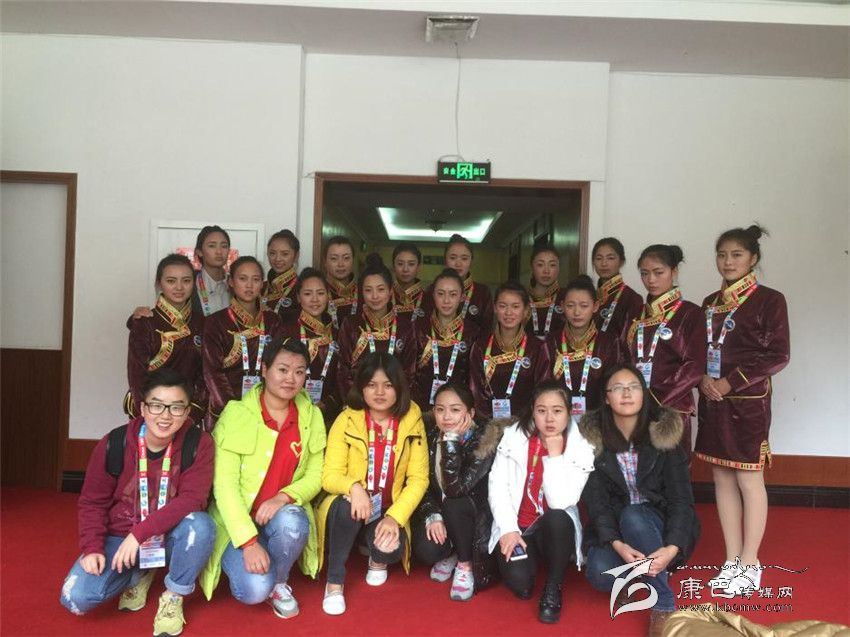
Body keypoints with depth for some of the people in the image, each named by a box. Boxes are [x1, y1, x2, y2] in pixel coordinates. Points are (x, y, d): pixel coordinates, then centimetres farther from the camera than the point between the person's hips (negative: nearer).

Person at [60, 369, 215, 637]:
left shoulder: (198, 444, -17)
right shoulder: (114, 443, -12)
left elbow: (192, 499, -24)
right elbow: (92, 502, -2)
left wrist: (140, 532, -30)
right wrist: (93, 547, -15)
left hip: (171, 538, -2)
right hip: (119, 537, 2)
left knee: (200, 524, -35)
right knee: (75, 599, -19)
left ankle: (174, 597, -6)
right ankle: (139, 576, 15)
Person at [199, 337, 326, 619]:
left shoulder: (311, 416, -1)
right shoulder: (236, 414, -13)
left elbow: (315, 476, 1)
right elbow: (224, 484, -16)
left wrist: (285, 496, -21)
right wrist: (249, 541, -25)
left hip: (284, 514, 3)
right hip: (238, 520, -3)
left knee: (291, 522, -33)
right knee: (256, 589, -26)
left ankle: (279, 582, -1)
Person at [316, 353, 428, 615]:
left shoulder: (412, 421, -8)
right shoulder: (347, 420, -11)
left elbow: (419, 479, -8)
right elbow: (330, 476, -14)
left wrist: (394, 517, -22)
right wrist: (354, 487, -36)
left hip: (388, 510, 1)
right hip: (349, 508, -1)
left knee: (390, 548, -29)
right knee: (347, 504, -35)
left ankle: (378, 560, 12)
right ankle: (334, 581, -12)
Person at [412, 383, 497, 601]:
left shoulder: (484, 439, -24)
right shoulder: (430, 435, -9)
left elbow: (454, 488, -36)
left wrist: (452, 439, -38)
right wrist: (432, 516, -22)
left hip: (474, 515, -3)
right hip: (439, 511, 3)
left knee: (455, 502, -35)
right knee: (426, 551, -26)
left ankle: (465, 565, -12)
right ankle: (450, 553, 12)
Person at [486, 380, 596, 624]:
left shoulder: (580, 450, -10)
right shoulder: (514, 436, -7)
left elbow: (560, 502, -22)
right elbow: (497, 485, -8)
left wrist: (554, 455, -22)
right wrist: (508, 529, -17)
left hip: (555, 531, 0)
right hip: (517, 528, 1)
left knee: (558, 517, -36)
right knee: (520, 584, -26)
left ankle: (553, 588, -11)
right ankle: (511, 557, 12)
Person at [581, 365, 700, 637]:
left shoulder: (664, 434, -11)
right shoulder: (593, 438, -9)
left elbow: (681, 499, -14)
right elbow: (595, 501, -12)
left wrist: (672, 548, -30)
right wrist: (617, 544, -29)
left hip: (655, 523, -1)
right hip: (613, 529, 1)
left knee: (632, 516, -35)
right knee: (601, 574, -29)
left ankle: (663, 607, -21)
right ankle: (630, 577, 8)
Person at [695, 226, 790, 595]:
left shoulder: (768, 300, -4)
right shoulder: (710, 303, 12)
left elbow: (778, 354, -9)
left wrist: (732, 382, -15)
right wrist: (702, 379, -6)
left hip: (748, 401, -5)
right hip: (712, 400, 6)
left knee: (748, 479, 1)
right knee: (722, 479, 9)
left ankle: (750, 564, 14)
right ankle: (732, 560, 20)